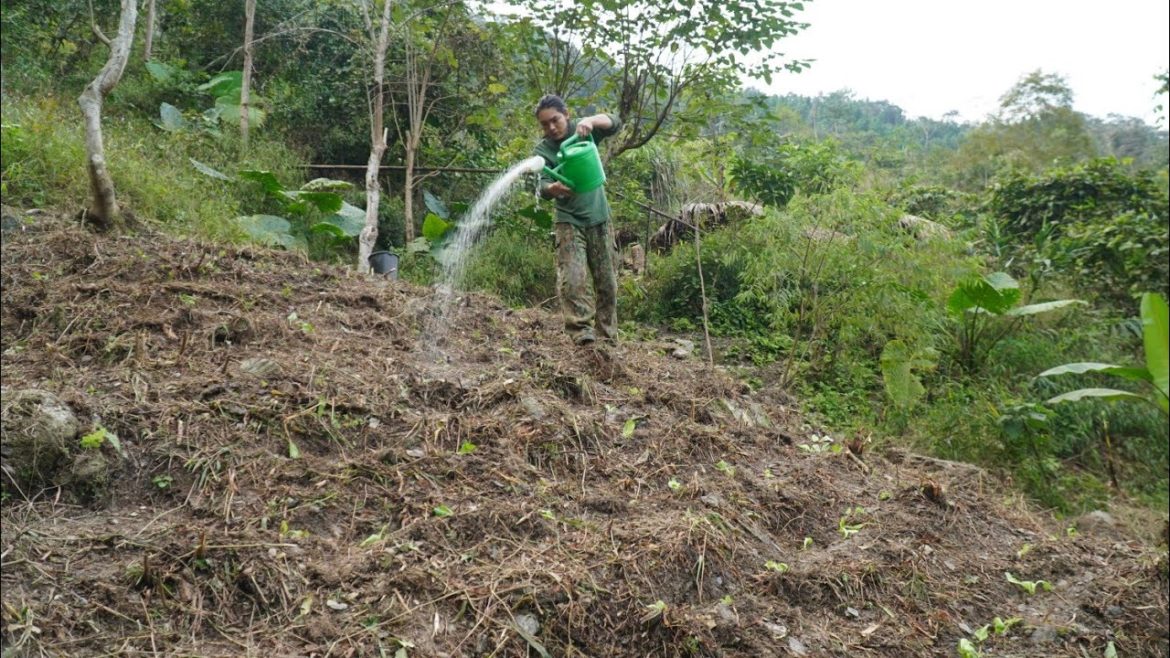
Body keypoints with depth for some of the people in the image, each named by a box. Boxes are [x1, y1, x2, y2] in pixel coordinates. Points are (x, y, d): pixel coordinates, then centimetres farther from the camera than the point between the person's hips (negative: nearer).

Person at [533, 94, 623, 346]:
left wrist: (590, 121, -30)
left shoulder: (583, 132, 1)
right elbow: (543, 186, -16)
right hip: (569, 221, -2)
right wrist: (553, 188, -40)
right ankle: (582, 332, -21)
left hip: (599, 218, 2)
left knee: (606, 282, 4)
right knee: (571, 280, -20)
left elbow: (615, 124, -12)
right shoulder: (543, 149, -4)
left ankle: (607, 339, 11)